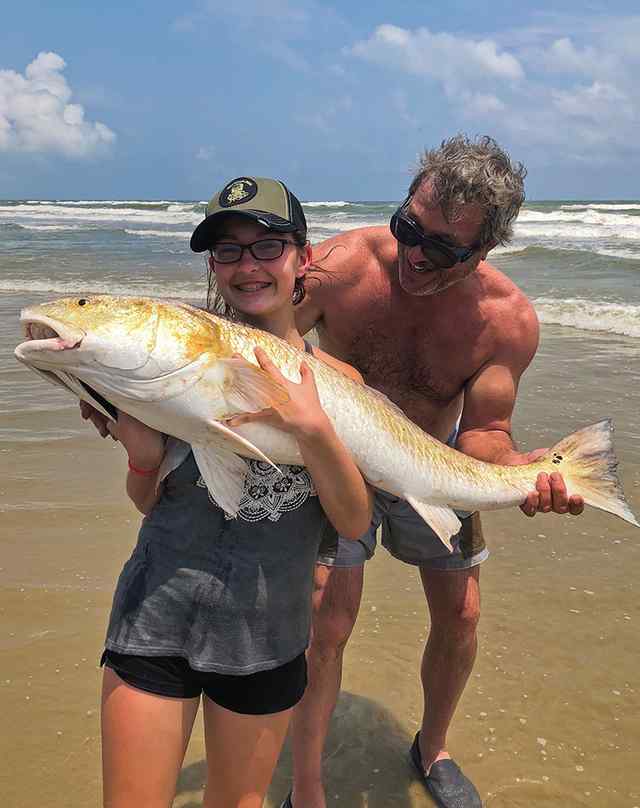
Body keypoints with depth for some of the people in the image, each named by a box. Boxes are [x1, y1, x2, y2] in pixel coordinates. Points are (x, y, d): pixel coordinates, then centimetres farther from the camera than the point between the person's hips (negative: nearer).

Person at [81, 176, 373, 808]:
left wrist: (311, 427, -23)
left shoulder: (335, 379, -4)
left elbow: (354, 524, -9)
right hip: (158, 615, 0)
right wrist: (141, 457, -19)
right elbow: (150, 502, 2)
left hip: (268, 633, 1)